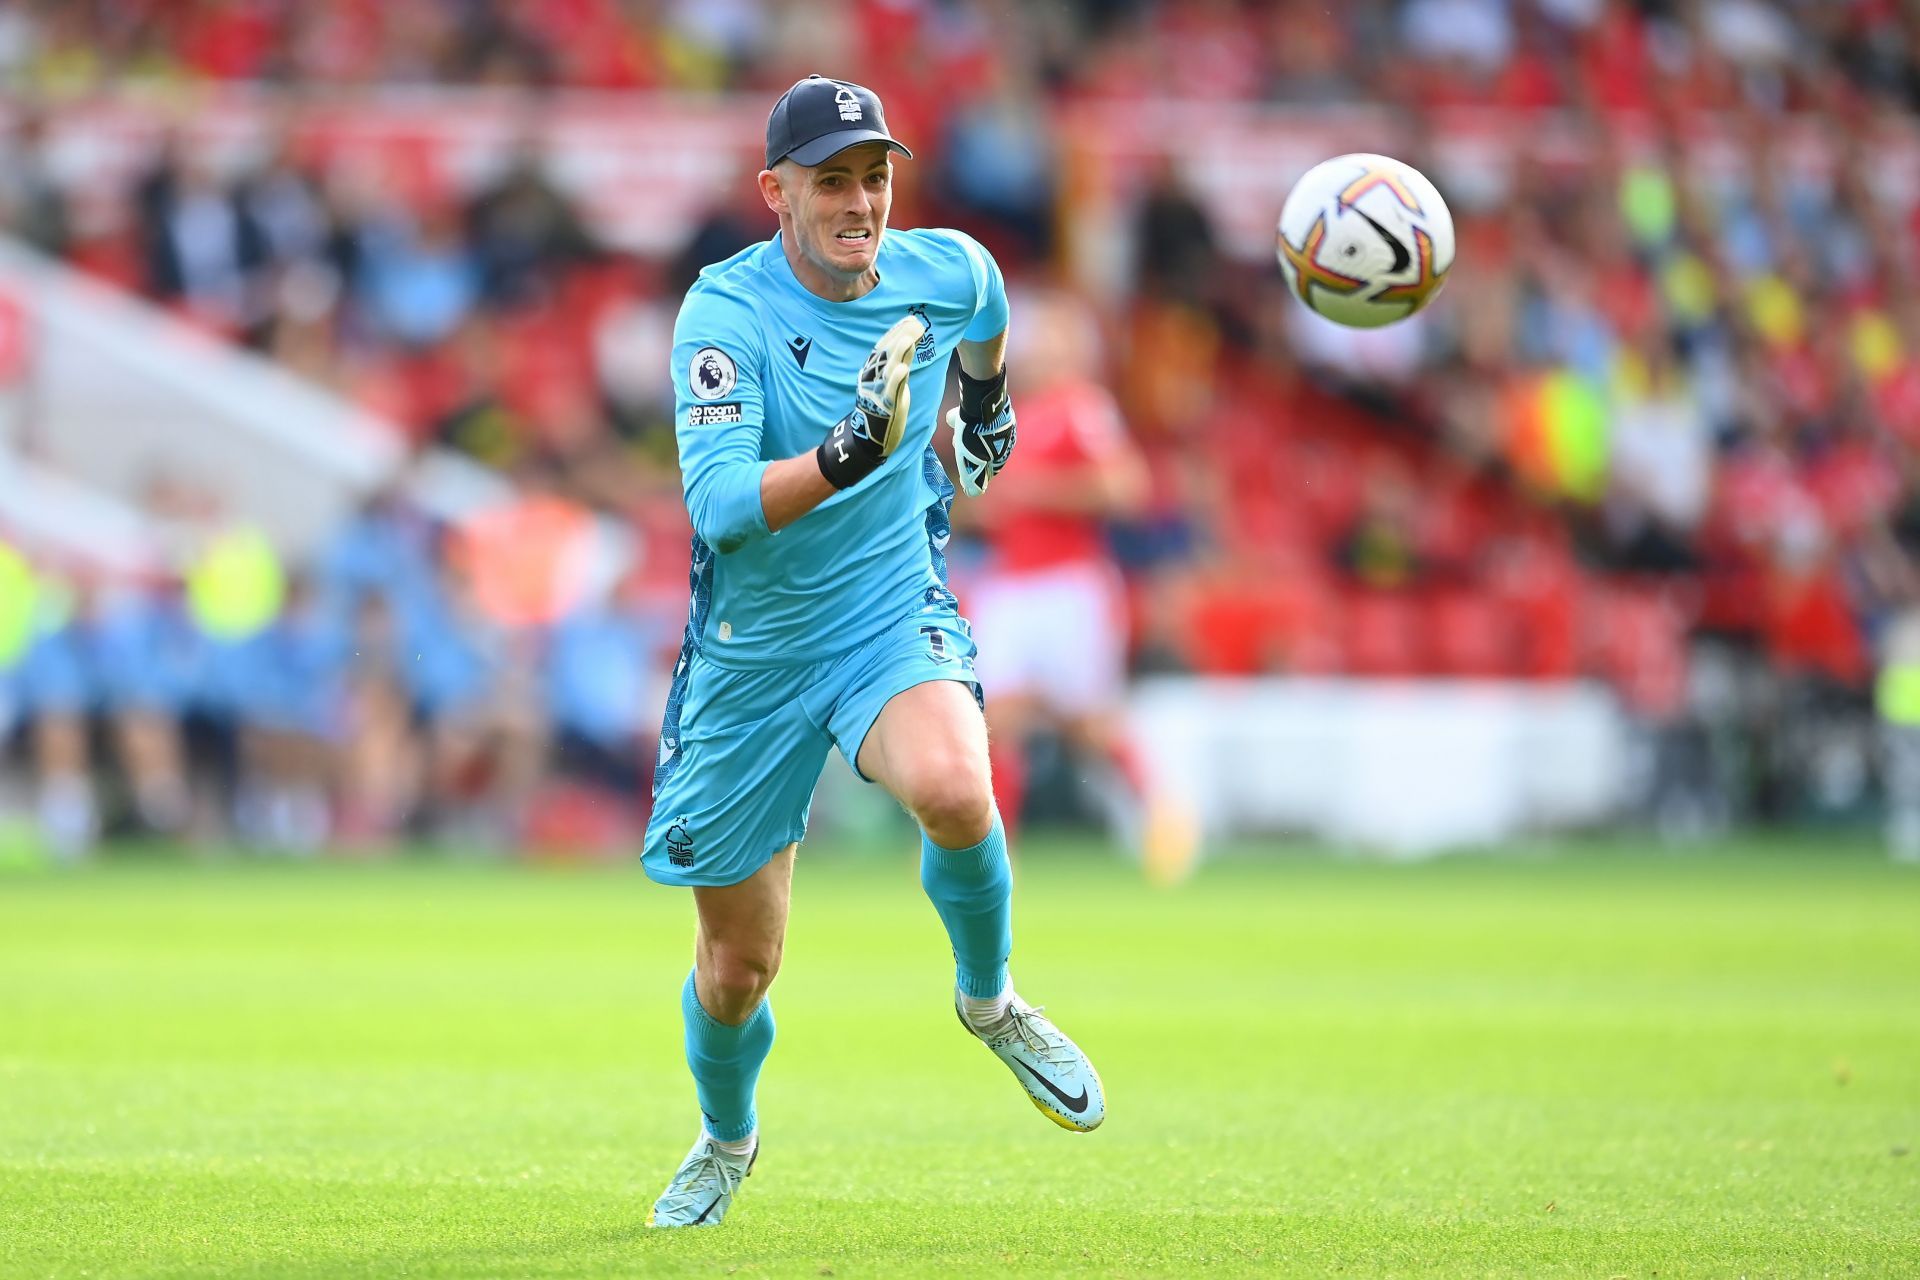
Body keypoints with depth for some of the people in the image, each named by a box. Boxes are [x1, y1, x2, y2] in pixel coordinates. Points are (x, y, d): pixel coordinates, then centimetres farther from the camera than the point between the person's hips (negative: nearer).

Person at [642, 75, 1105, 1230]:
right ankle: (726, 1141, 42)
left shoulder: (948, 271, -7)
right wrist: (846, 454, -44)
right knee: (736, 968, 8)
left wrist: (988, 395, 34)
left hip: (894, 618, 1)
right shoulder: (726, 310, -19)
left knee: (952, 786, -34)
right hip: (753, 653, -1)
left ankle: (990, 999, -4)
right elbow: (718, 505, -31)